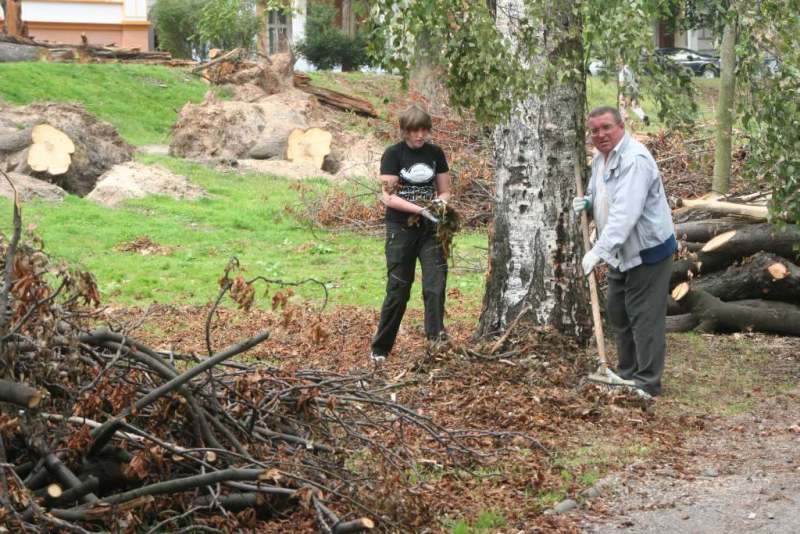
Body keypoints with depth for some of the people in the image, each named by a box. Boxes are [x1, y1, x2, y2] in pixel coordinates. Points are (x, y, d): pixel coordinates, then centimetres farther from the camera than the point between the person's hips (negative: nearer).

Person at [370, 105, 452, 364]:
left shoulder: (435, 153, 6)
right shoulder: (393, 155, -5)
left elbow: (445, 190, 12)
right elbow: (389, 196, -11)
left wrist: (441, 202, -12)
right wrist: (421, 209, -22)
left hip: (430, 229, 3)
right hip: (401, 229, -3)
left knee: (436, 282, -13)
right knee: (398, 289, 0)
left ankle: (436, 336, -12)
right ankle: (380, 348, 12)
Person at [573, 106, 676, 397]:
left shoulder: (634, 160, -25)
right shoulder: (600, 158, 7)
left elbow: (625, 212, -34)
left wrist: (599, 250, -38)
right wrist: (587, 202, -3)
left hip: (648, 251, -10)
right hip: (620, 253, 10)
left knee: (645, 317, -6)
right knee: (618, 313, 18)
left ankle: (647, 382, 1)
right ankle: (627, 373, 31)